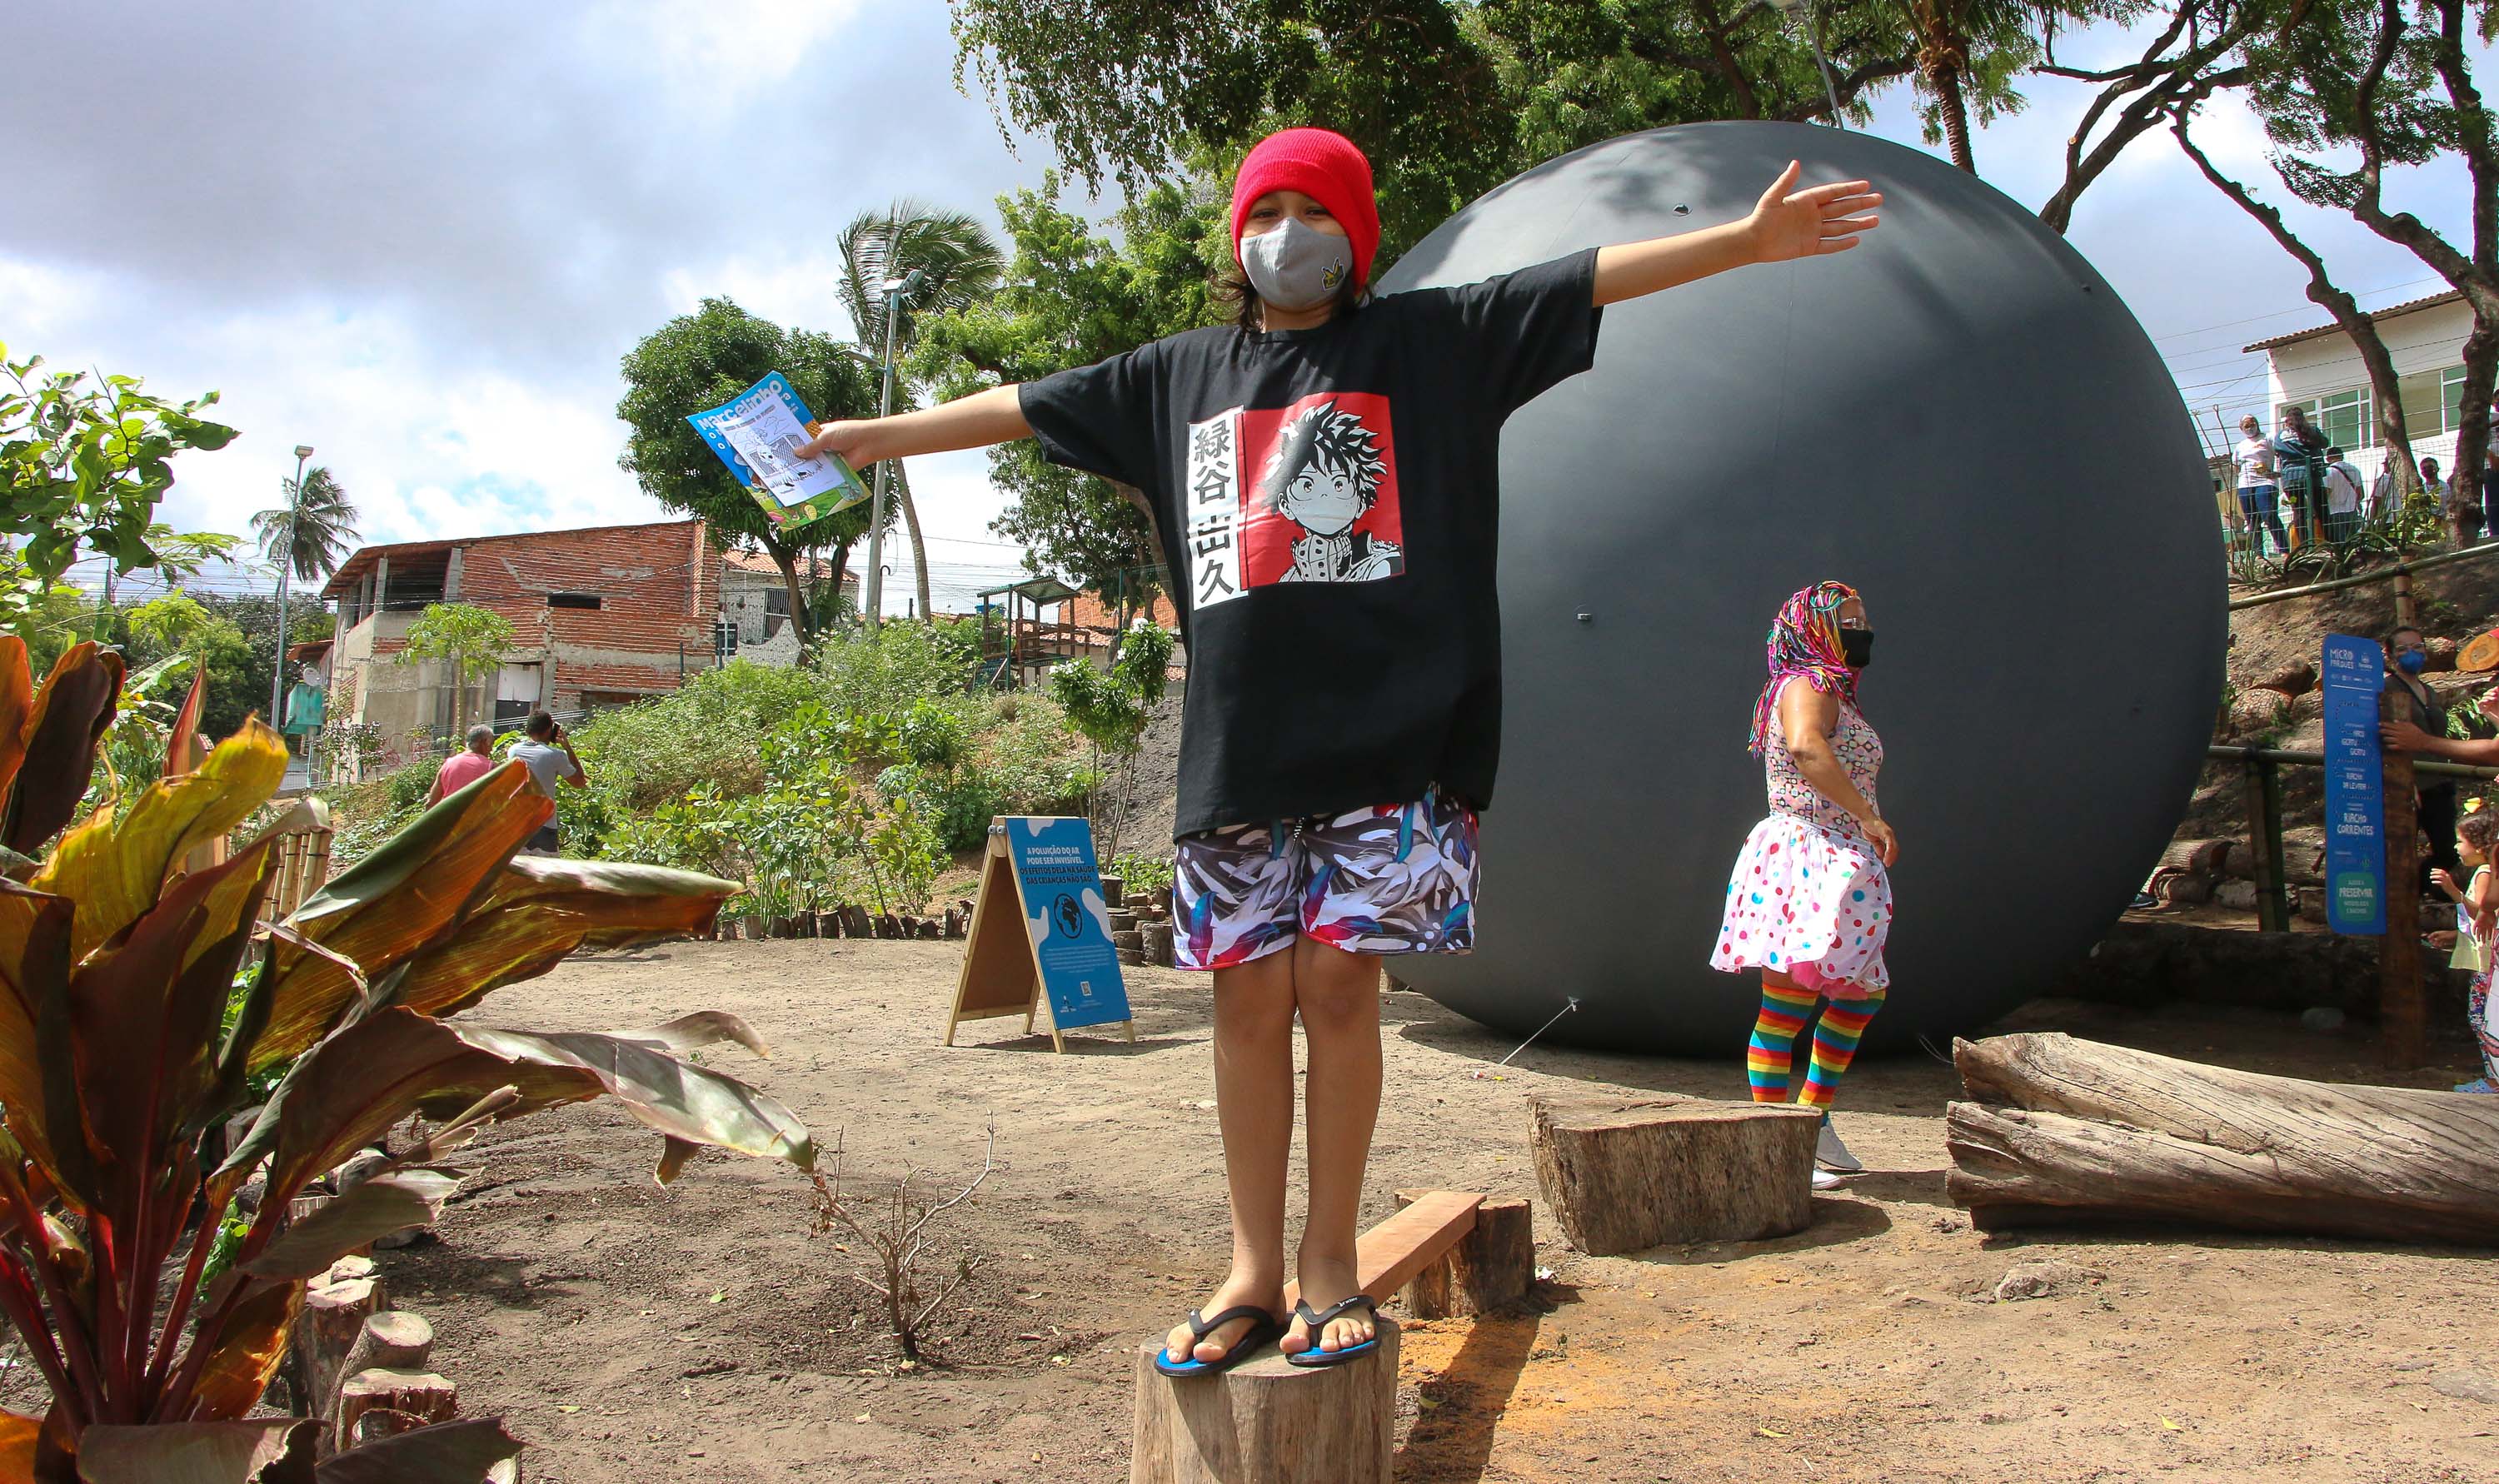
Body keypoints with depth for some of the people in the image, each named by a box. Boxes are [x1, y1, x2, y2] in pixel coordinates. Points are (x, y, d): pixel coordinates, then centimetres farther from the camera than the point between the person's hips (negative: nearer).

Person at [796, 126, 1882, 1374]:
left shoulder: (1430, 340, 10)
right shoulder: (1184, 373, 19)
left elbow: (1593, 279, 4)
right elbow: (1031, 406, 25)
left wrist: (1748, 238, -5)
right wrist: (887, 433, 29)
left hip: (1390, 732, -2)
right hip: (1239, 740, 3)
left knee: (1338, 985, -3)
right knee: (1251, 997, 3)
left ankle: (1330, 1262, 12)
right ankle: (1253, 1272, 13)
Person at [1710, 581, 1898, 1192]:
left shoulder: (1835, 694, 22)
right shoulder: (1808, 686, -10)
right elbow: (1807, 749, -31)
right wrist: (1869, 817, -30)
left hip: (1839, 867, 11)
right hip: (1805, 861, -11)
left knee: (1862, 994, 17)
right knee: (1789, 1004, -8)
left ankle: (1813, 1120, 25)